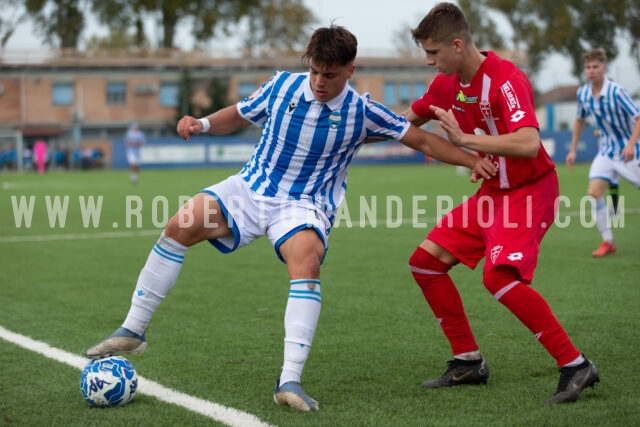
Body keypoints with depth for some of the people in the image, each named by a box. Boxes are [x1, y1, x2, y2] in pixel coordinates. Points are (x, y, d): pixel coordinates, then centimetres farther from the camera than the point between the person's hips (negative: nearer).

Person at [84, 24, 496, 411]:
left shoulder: (363, 113, -9)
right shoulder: (283, 85, -4)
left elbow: (423, 140, -2)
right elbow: (238, 115, 11)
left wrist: (474, 160, -11)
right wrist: (202, 123, -8)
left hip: (305, 204, -3)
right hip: (251, 189, 3)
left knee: (306, 263, -34)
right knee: (179, 226, -14)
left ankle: (290, 381, -33)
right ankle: (133, 331, 0)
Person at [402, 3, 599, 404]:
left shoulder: (505, 78, -23)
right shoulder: (447, 83, 2)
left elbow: (529, 143, -37)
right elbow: (405, 122, 20)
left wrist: (465, 138, -33)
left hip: (530, 190, -9)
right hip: (492, 192, 9)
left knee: (500, 274, -29)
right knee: (425, 261, 5)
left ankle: (575, 364, -18)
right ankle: (469, 362, 15)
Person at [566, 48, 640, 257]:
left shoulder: (616, 91, -20)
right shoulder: (582, 93, -1)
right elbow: (580, 120, 16)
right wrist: (573, 150, 13)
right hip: (606, 152, 5)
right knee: (594, 191, -12)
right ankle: (608, 242, -3)